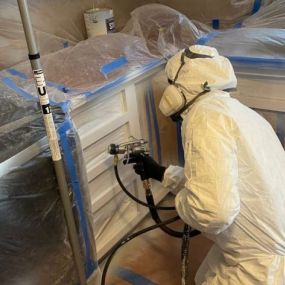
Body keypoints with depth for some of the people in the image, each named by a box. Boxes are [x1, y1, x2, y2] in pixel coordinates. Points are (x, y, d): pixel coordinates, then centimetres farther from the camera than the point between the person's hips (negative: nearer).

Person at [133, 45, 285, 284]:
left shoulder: (205, 114, -22)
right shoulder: (233, 109, 9)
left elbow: (213, 208, -34)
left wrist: (182, 201, -13)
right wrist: (161, 173, 26)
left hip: (263, 264, -9)